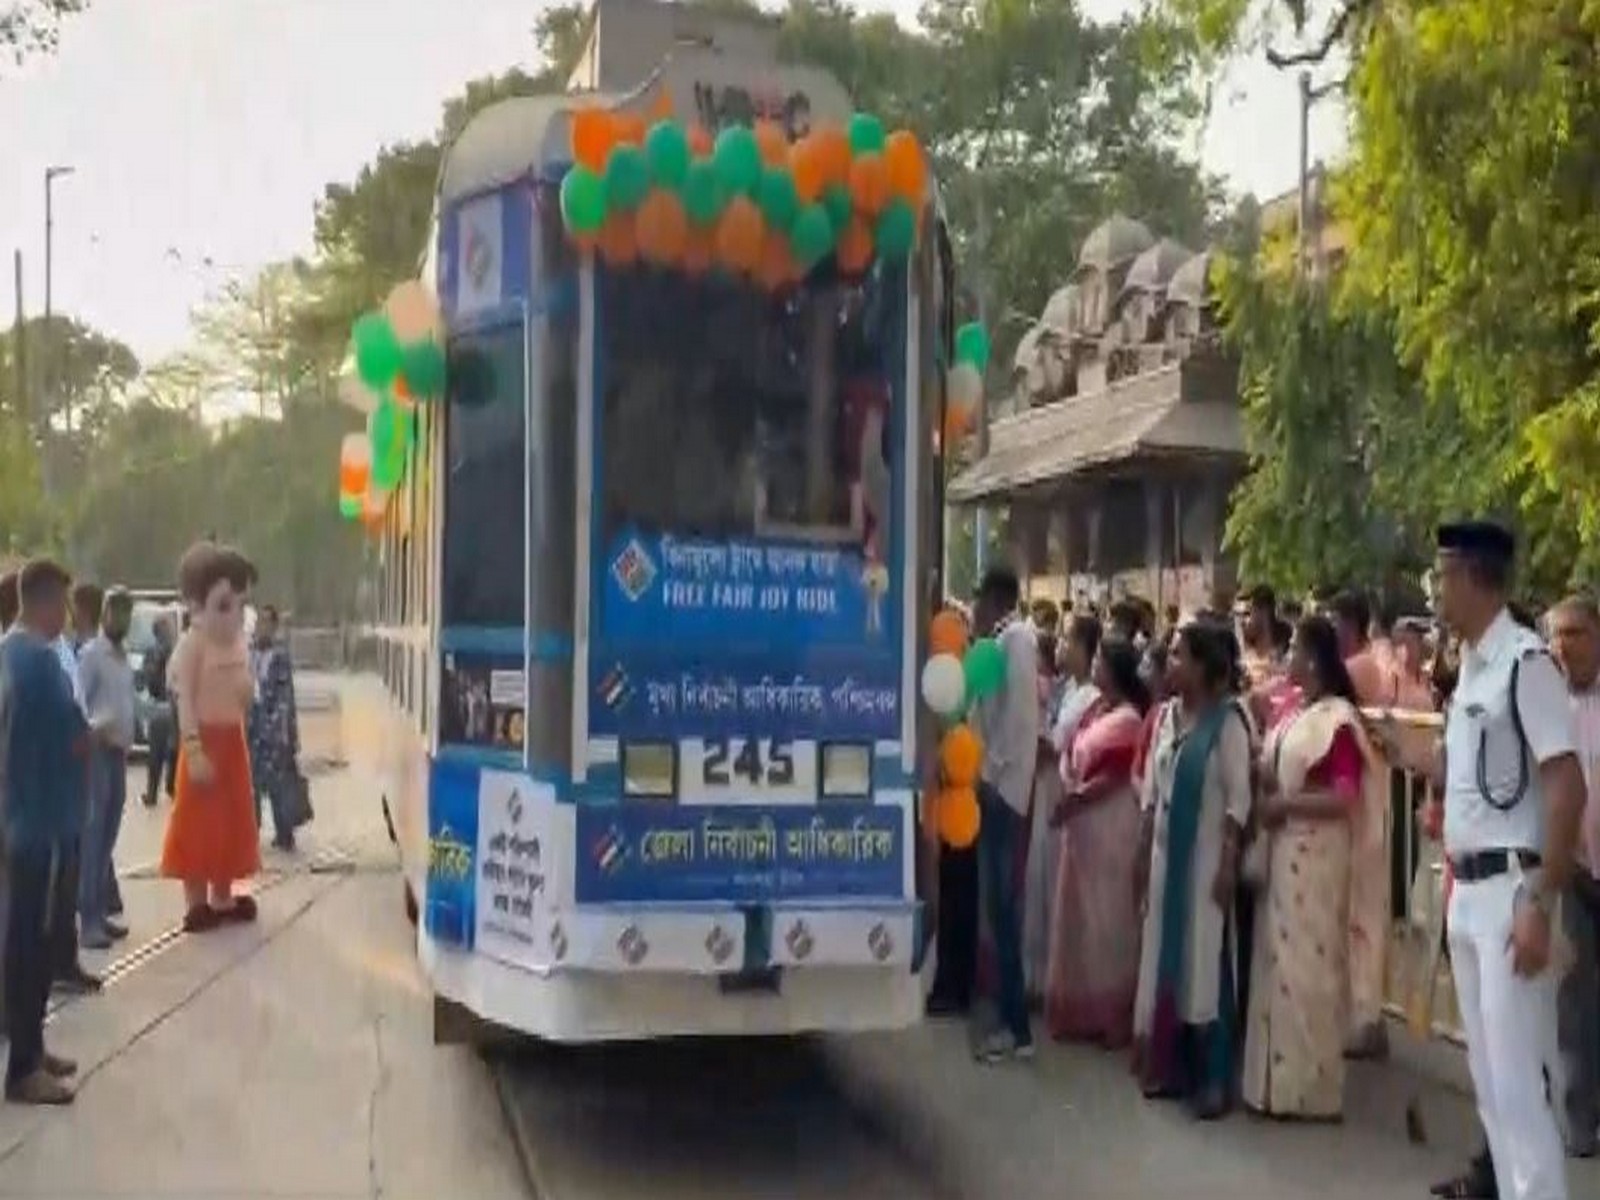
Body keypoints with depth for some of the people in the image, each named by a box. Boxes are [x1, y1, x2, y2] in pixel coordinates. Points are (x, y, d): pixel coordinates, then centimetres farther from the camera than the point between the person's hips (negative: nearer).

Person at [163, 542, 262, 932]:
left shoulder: (238, 643, 9)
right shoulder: (192, 644, -14)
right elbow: (186, 701, -18)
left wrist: (247, 686, -5)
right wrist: (194, 749, -24)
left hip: (233, 739, 8)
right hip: (205, 740, -8)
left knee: (232, 821, 12)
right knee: (200, 823, -3)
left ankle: (222, 899, 22)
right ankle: (197, 903, 3)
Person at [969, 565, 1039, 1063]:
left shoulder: (1017, 638, -9)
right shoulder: (1001, 641, 17)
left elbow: (1017, 712, -17)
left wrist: (991, 773, -16)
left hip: (1002, 787, -9)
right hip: (994, 785, 9)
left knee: (1003, 906, -6)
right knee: (998, 905, 11)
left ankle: (1018, 1027, -1)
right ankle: (1010, 1020, 17)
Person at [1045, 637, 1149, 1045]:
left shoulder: (1127, 718, -12)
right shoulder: (1095, 709, 13)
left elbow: (1116, 776, -17)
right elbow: (1073, 756, 14)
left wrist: (1075, 799, -14)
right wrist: (1066, 793, -3)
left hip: (1110, 824, -8)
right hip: (1081, 823, 9)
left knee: (1107, 916, -1)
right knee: (1079, 915, 13)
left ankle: (1112, 1013, 8)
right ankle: (1079, 1008, 22)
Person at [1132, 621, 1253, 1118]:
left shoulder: (1227, 721, -11)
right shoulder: (1167, 715, 8)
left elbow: (1238, 798, -13)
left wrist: (1229, 864, -17)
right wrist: (1143, 853, 11)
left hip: (1204, 857, -7)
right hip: (1165, 852, 7)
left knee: (1203, 962, -2)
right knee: (1164, 956, 10)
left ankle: (1212, 1078, 7)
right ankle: (1171, 1066, 21)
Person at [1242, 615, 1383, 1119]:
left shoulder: (1338, 717, -14)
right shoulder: (1293, 714, 13)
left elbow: (1344, 798, -19)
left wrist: (1283, 805, -13)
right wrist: (1259, 776, 1)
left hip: (1317, 854, -9)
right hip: (1282, 850, 9)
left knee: (1309, 963, -2)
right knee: (1279, 959, 12)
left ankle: (1310, 1087, 8)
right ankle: (1279, 1080, 20)